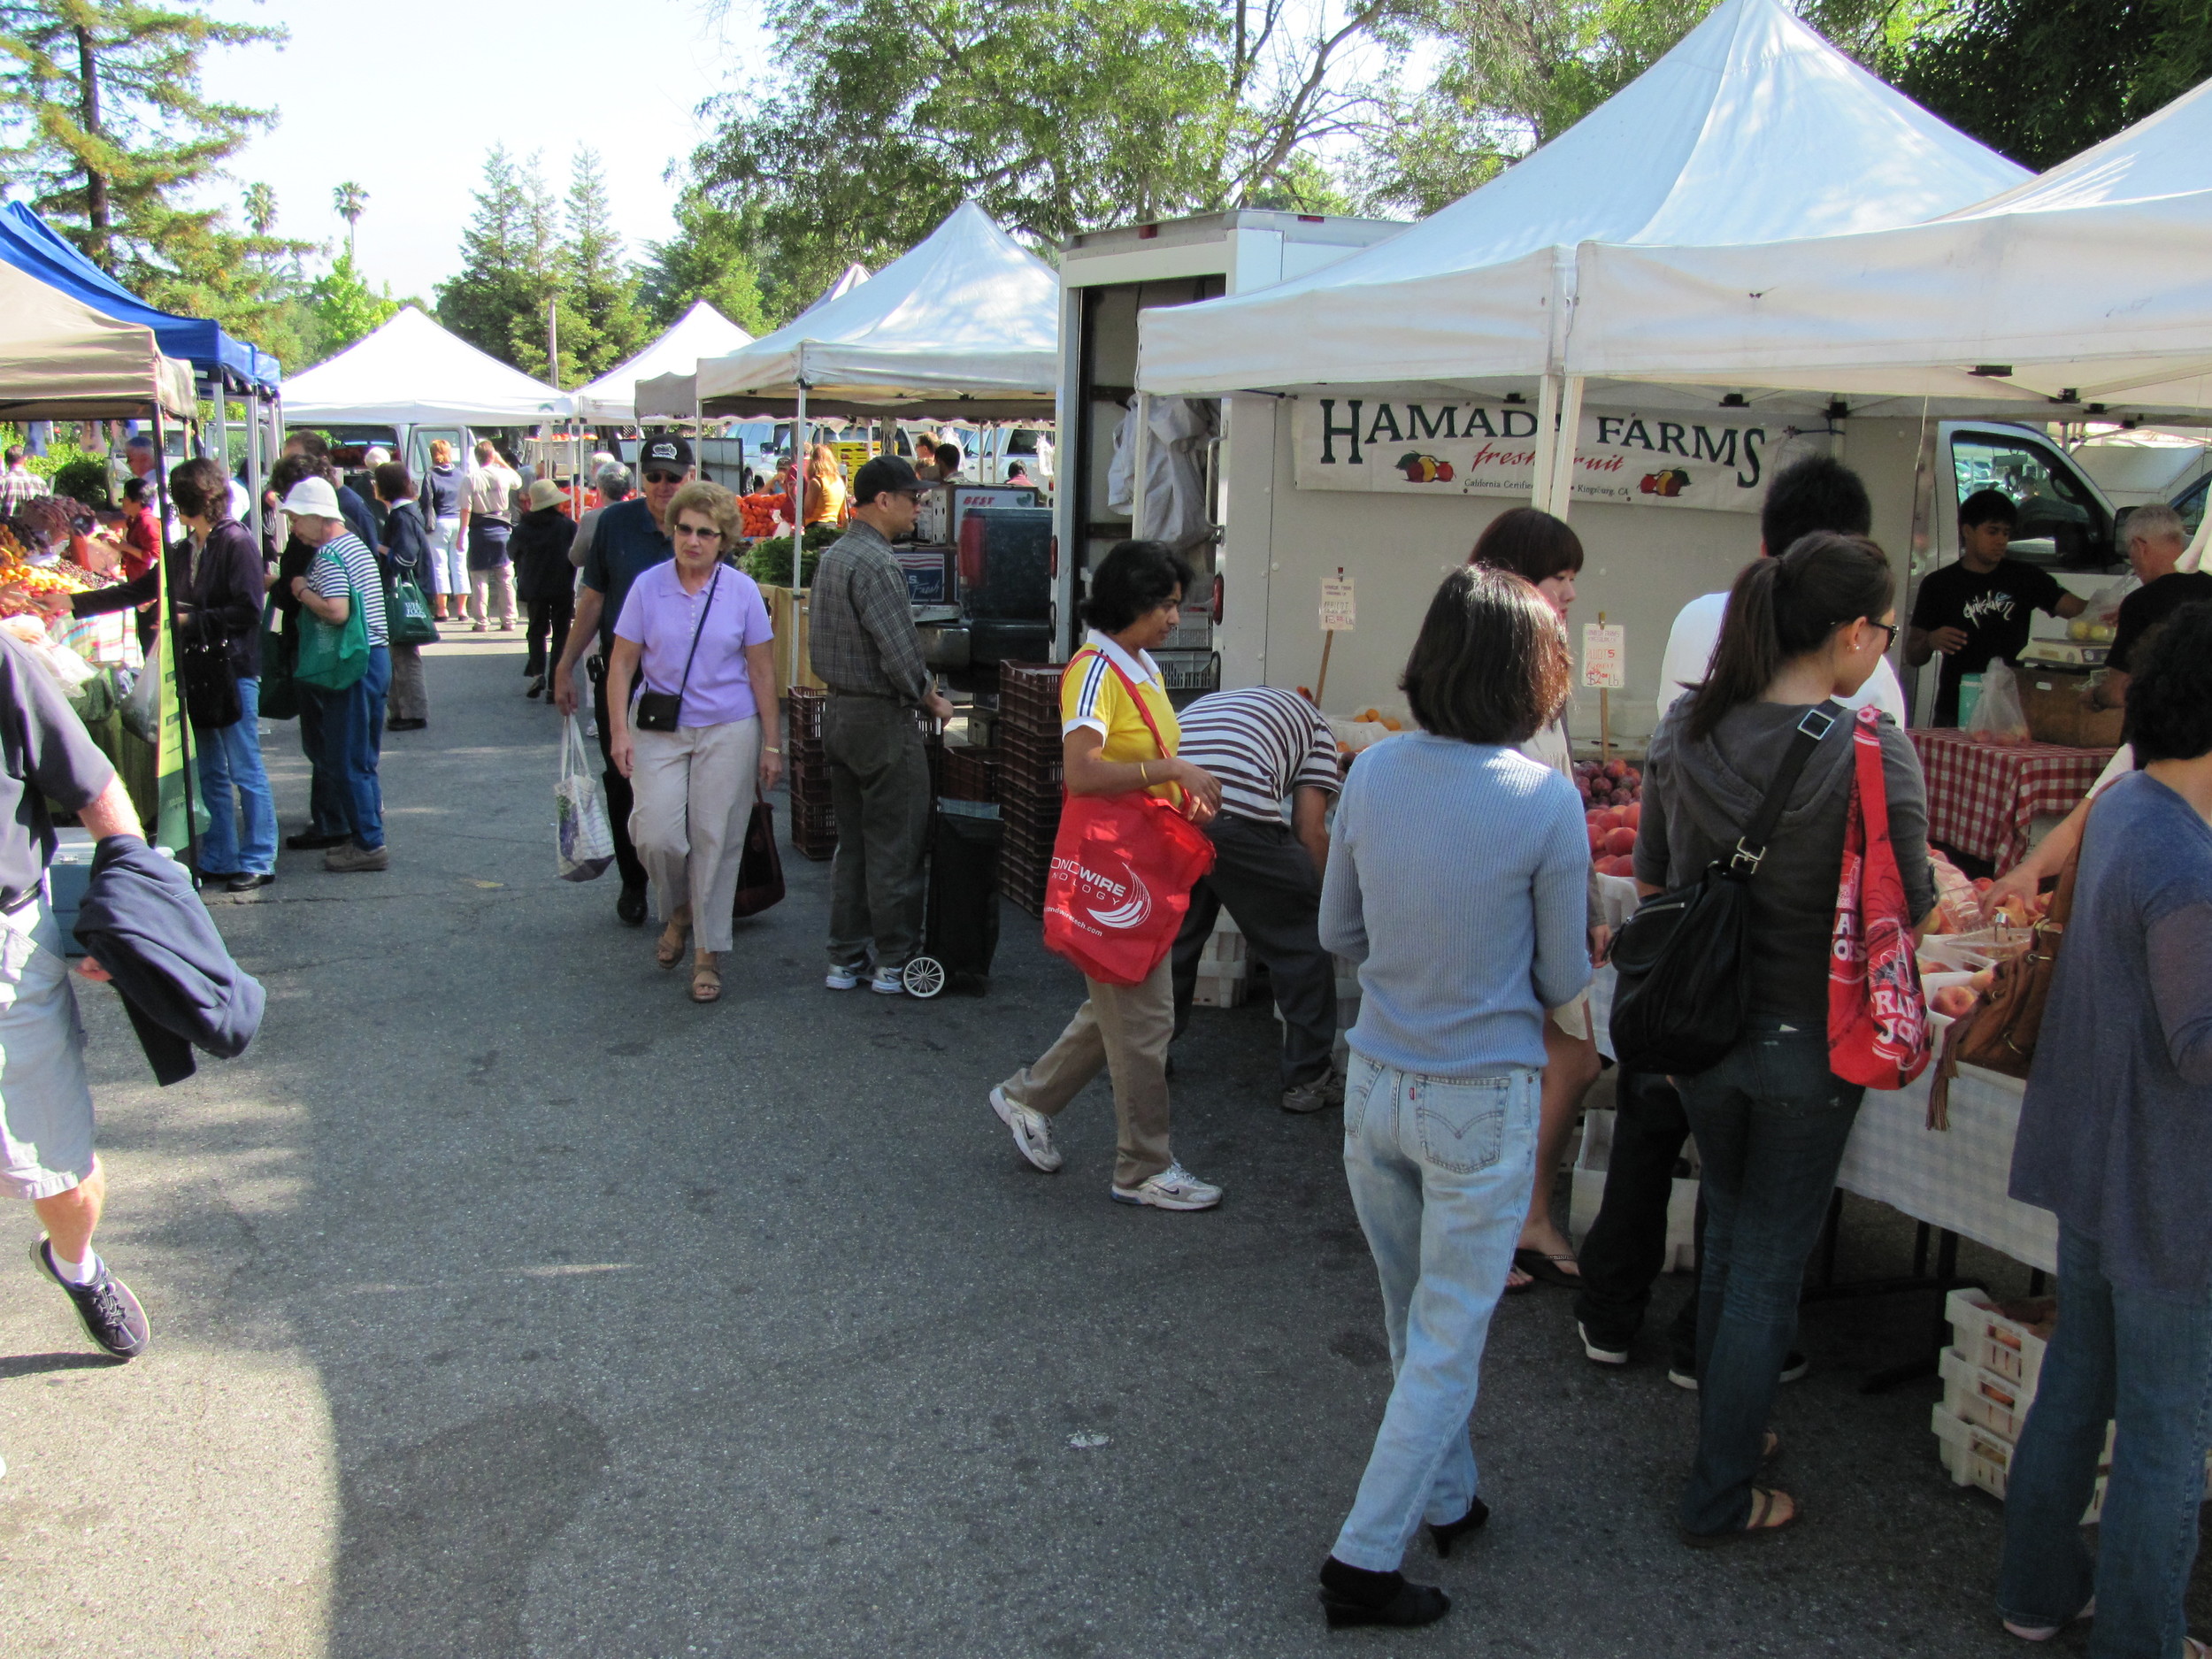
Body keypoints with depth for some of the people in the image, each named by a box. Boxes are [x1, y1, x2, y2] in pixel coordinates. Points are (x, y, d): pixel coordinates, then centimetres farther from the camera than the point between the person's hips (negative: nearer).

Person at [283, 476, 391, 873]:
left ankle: (369, 844, -1)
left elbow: (337, 612, -25)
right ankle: (366, 832, 24)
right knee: (362, 757, 17)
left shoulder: (328, 556, -15)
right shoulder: (355, 543, 15)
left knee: (346, 759, -4)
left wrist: (302, 591, -10)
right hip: (377, 657, 10)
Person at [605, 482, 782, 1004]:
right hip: (658, 730, 1)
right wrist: (620, 730, -6)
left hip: (728, 730, 0)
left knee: (716, 839, 1)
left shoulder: (742, 591, -1)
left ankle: (708, 953, 14)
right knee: (656, 833, -11)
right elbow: (622, 662, 3)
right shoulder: (648, 587, -1)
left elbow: (762, 671, 2)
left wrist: (771, 744, 1)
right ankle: (678, 910, 21)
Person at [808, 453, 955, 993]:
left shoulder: (831, 556, 12)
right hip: (882, 718, -10)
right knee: (895, 846, 0)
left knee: (851, 841, 15)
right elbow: (900, 652, -22)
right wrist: (930, 700, -8)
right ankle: (896, 962, 8)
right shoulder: (876, 564, -18)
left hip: (839, 711, 10)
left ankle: (844, 959, 20)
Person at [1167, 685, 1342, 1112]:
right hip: (1237, 815, -5)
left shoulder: (1209, 704, 40)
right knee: (1302, 941, 14)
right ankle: (1308, 1077, 21)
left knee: (1174, 933, 28)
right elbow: (1310, 832, 13)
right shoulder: (1313, 722, 26)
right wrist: (1320, 896, 29)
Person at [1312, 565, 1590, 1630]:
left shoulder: (1373, 773, -7)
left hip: (1376, 1085, 5)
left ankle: (1448, 1499, 41)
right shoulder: (1545, 801, -18)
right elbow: (1565, 980, -7)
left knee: (1414, 1322, 22)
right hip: (1482, 1102, -4)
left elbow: (1338, 933, 4)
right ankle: (1365, 1558, 14)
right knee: (1447, 1340, 9)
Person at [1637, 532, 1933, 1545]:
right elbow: (1910, 911, -10)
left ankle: (1724, 1428, 42)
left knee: (1728, 1234, 25)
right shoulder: (1873, 753, -20)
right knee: (1771, 1266, 10)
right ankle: (1721, 1497, 23)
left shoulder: (1684, 733, -6)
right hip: (1806, 1042, -5)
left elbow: (1651, 883, 4)